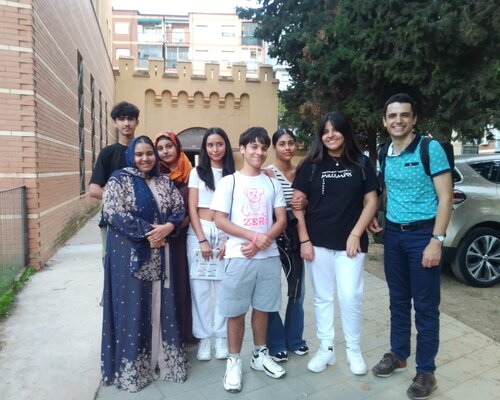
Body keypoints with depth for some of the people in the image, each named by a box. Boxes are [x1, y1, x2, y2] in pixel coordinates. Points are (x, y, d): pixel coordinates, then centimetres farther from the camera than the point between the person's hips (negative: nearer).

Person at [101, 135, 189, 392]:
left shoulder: (165, 182, 11)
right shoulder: (119, 179, -3)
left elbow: (180, 209, 7)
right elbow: (111, 212, -14)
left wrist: (168, 227, -14)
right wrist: (146, 232, -19)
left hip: (160, 256, 5)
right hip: (129, 255, -4)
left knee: (161, 305, 10)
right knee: (132, 307, 2)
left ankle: (162, 358, 25)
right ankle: (132, 366, 17)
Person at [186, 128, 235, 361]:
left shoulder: (233, 175, 8)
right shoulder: (197, 172, 7)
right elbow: (192, 208, 1)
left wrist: (229, 239, -7)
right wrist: (202, 239, -9)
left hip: (225, 233, 0)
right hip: (199, 232, 0)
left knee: (223, 286, 1)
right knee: (200, 286, 2)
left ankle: (221, 337, 16)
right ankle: (203, 338, 15)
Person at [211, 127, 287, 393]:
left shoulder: (272, 183, 9)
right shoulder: (229, 182, -1)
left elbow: (282, 220, 5)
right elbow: (220, 221, -8)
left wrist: (264, 242, -12)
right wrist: (254, 236, -17)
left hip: (269, 256, 3)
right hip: (239, 257, -3)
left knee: (262, 307, 14)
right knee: (236, 311, 5)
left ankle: (260, 355, 32)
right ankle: (234, 361, 22)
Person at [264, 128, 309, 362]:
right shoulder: (267, 173, -8)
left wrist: (304, 204, -6)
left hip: (296, 234, 6)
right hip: (274, 235, -5)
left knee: (297, 289, 14)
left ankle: (294, 338, 32)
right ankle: (276, 343, 21)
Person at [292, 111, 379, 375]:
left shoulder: (361, 163, 4)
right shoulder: (311, 165, 2)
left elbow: (371, 202, 2)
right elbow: (297, 205, 1)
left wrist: (355, 235, -6)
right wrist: (304, 240, -5)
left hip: (350, 242, 0)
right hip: (318, 242, 1)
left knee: (350, 297, 2)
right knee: (322, 298, 9)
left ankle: (354, 350, 22)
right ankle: (326, 348, 25)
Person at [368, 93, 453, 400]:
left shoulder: (431, 149, -10)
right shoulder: (385, 154, 7)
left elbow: (445, 198, -13)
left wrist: (437, 240, -18)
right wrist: (377, 217, 7)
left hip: (423, 234, -5)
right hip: (393, 234, 6)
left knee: (425, 306, 4)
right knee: (398, 300, 16)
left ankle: (426, 371, 19)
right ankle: (398, 354, 33)